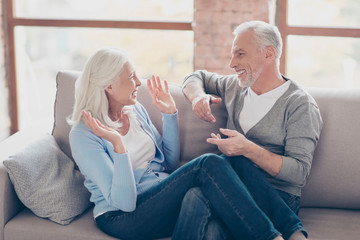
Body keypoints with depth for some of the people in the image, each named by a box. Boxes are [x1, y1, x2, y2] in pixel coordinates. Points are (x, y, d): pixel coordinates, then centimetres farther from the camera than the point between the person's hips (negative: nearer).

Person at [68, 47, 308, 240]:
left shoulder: (135, 111, 10)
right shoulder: (83, 135, -11)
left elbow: (171, 163, 18)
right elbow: (124, 202, -18)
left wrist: (170, 114, 9)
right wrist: (118, 145, -29)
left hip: (163, 200, 7)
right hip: (122, 219, -6)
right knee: (208, 165, -26)